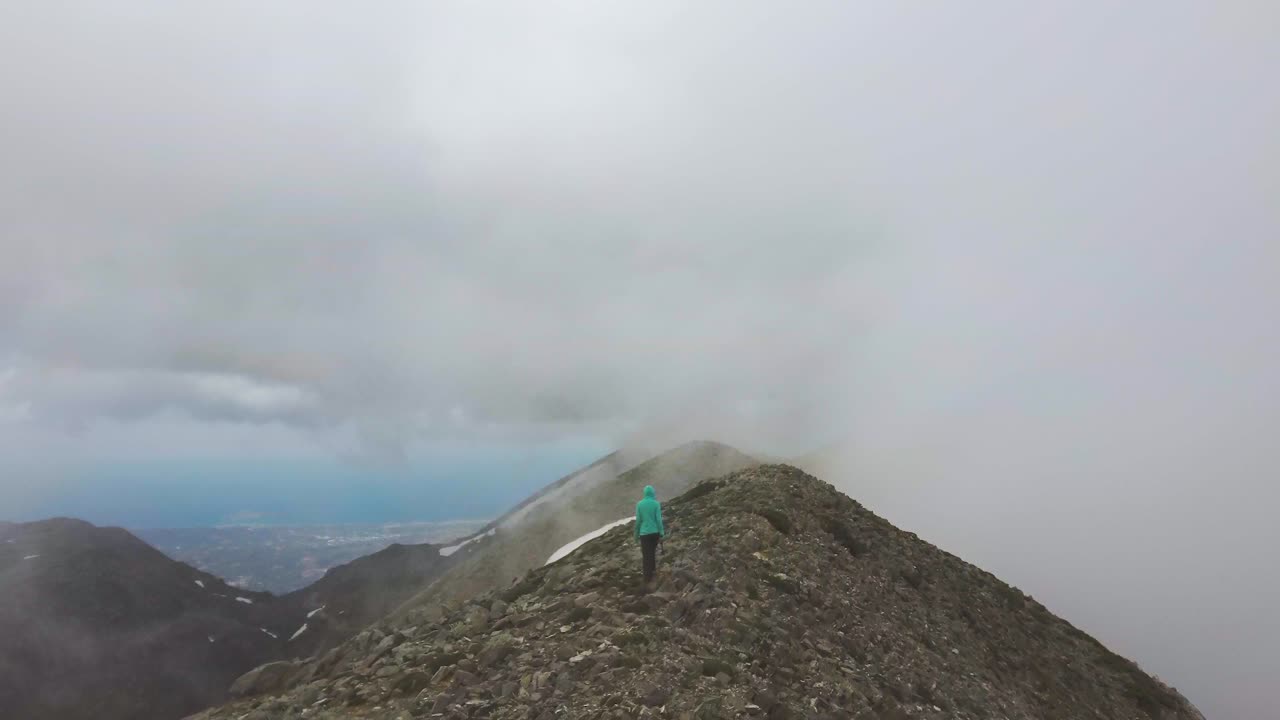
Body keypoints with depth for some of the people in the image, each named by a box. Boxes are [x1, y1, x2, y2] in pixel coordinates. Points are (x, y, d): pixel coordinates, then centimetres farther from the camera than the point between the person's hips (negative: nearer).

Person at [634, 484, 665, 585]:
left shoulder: (639, 504, -5)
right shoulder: (656, 503, -7)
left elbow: (638, 520, -3)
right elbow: (659, 519, -8)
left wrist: (636, 534, 8)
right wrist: (662, 532, 1)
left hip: (644, 533, -1)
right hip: (655, 532, 1)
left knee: (646, 555, 4)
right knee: (652, 551, 23)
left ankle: (648, 578, 5)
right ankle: (653, 569, 38)